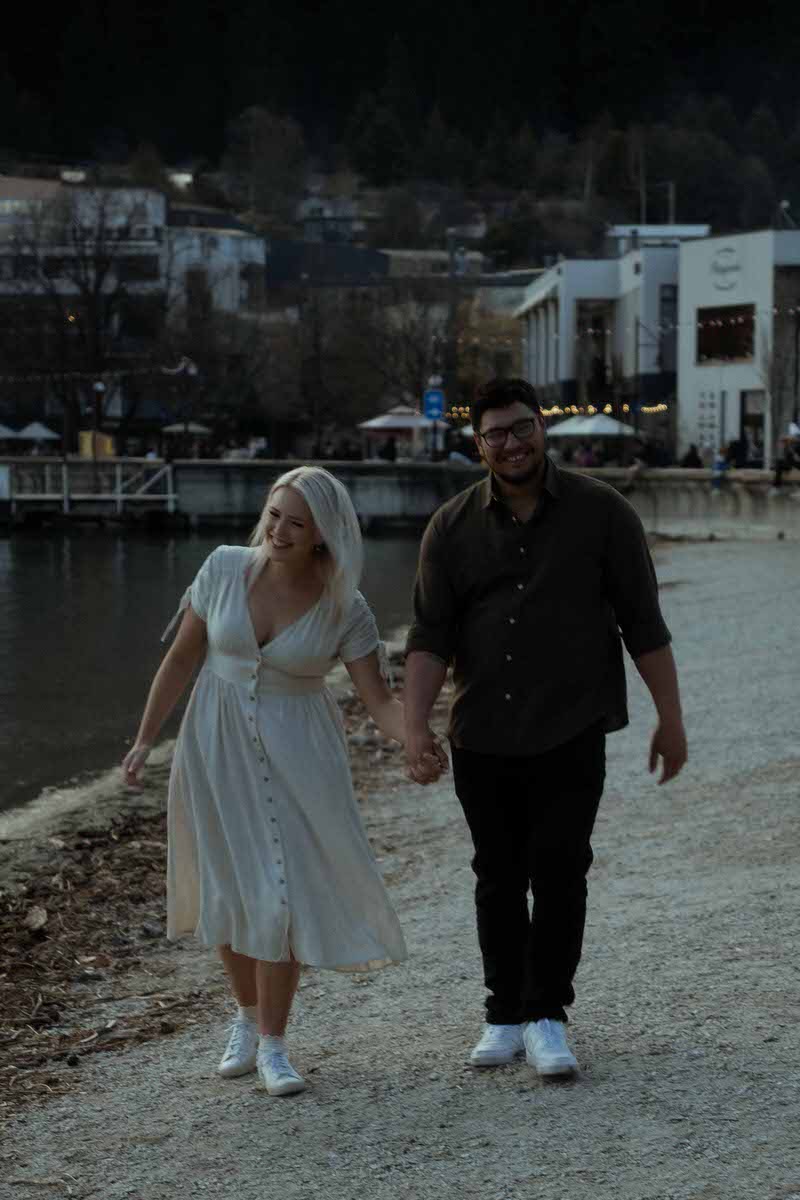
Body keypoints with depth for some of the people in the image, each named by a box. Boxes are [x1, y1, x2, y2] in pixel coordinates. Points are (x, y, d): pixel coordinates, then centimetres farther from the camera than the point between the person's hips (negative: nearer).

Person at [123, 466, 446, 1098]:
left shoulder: (346, 608, -12)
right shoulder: (225, 568, -9)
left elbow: (381, 700, -11)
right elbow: (182, 658, 1)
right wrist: (145, 739, 1)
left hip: (296, 754, -2)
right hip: (216, 744, 2)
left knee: (281, 895, -7)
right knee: (229, 890, 10)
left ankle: (273, 1044, 10)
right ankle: (249, 1014, 34)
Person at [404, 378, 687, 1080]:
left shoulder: (601, 513, -2)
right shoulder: (453, 528, 3)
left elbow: (644, 624, 0)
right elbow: (430, 634, -1)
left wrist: (671, 719, 0)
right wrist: (416, 725, -13)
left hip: (570, 733, -2)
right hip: (482, 737, 3)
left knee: (559, 872, -6)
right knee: (499, 878, 9)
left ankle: (547, 1015, 5)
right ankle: (506, 1015, 20)